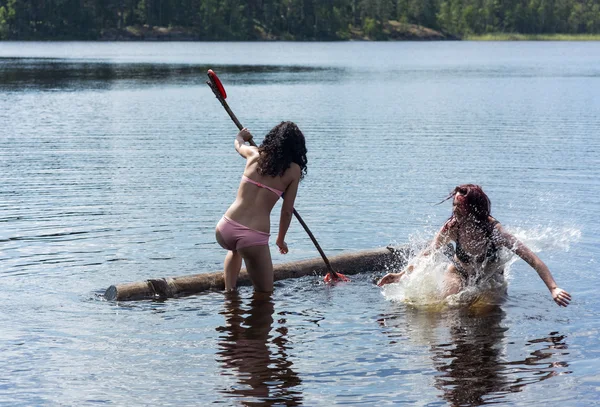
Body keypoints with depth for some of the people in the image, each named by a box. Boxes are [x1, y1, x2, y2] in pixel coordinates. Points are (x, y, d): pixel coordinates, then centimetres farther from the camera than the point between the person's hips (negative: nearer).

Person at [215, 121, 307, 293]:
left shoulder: (254, 154, 9)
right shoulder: (293, 170, 1)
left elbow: (238, 145, 34)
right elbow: (287, 211, 5)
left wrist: (241, 136, 58)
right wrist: (281, 240, 21)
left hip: (224, 229, 4)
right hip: (254, 238, -4)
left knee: (236, 250, 41)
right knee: (265, 294, 15)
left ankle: (229, 291, 27)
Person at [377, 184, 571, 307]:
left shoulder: (494, 231, -37)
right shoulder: (452, 228, -30)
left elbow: (533, 260, -40)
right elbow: (428, 253, -12)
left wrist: (553, 289, -49)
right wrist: (402, 274, -15)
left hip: (491, 276, 0)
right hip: (460, 272, 0)